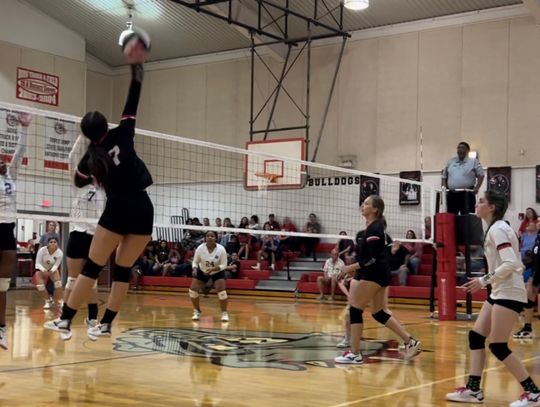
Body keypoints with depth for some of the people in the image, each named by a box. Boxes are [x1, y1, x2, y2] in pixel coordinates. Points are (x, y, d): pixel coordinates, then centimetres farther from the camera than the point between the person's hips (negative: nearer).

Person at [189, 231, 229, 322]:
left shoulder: (221, 249, -26)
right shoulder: (200, 248, -22)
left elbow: (224, 265, -20)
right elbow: (195, 262, -8)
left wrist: (213, 269, -34)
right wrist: (194, 269, -29)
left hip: (217, 272, -2)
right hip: (202, 271, 2)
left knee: (222, 291, -20)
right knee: (192, 290, -8)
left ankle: (224, 313, -1)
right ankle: (197, 311, 14)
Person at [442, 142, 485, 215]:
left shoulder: (474, 162, 4)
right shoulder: (450, 162, 15)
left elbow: (481, 175, 2)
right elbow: (444, 176, 20)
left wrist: (477, 188, -9)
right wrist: (444, 187, 6)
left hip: (467, 194, -4)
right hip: (452, 194, 4)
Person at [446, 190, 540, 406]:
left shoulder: (498, 229, -15)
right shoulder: (495, 229, 14)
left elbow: (510, 263, -24)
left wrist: (484, 280, -21)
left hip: (509, 294, -10)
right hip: (500, 292, 10)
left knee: (498, 346, -7)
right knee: (476, 336, 7)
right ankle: (473, 389, 11)